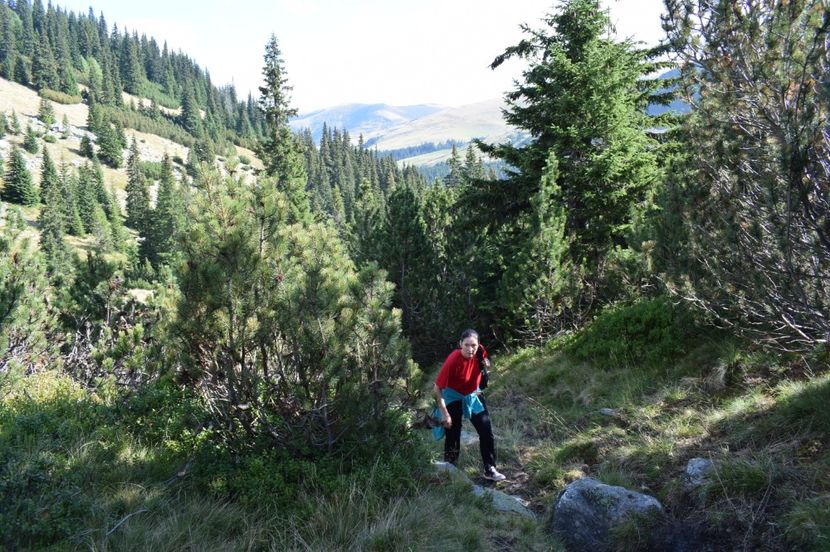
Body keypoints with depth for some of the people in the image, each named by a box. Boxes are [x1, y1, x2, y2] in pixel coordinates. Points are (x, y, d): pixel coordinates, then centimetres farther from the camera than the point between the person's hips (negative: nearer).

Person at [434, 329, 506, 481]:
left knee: (486, 430, -1)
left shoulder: (480, 352, -19)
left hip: (473, 396, 4)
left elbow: (486, 363, 8)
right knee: (453, 435, 4)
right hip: (454, 398, -4)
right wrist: (444, 413, -23)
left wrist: (486, 364, -16)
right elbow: (438, 388, -24)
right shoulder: (453, 360, -32)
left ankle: (490, 470, 12)